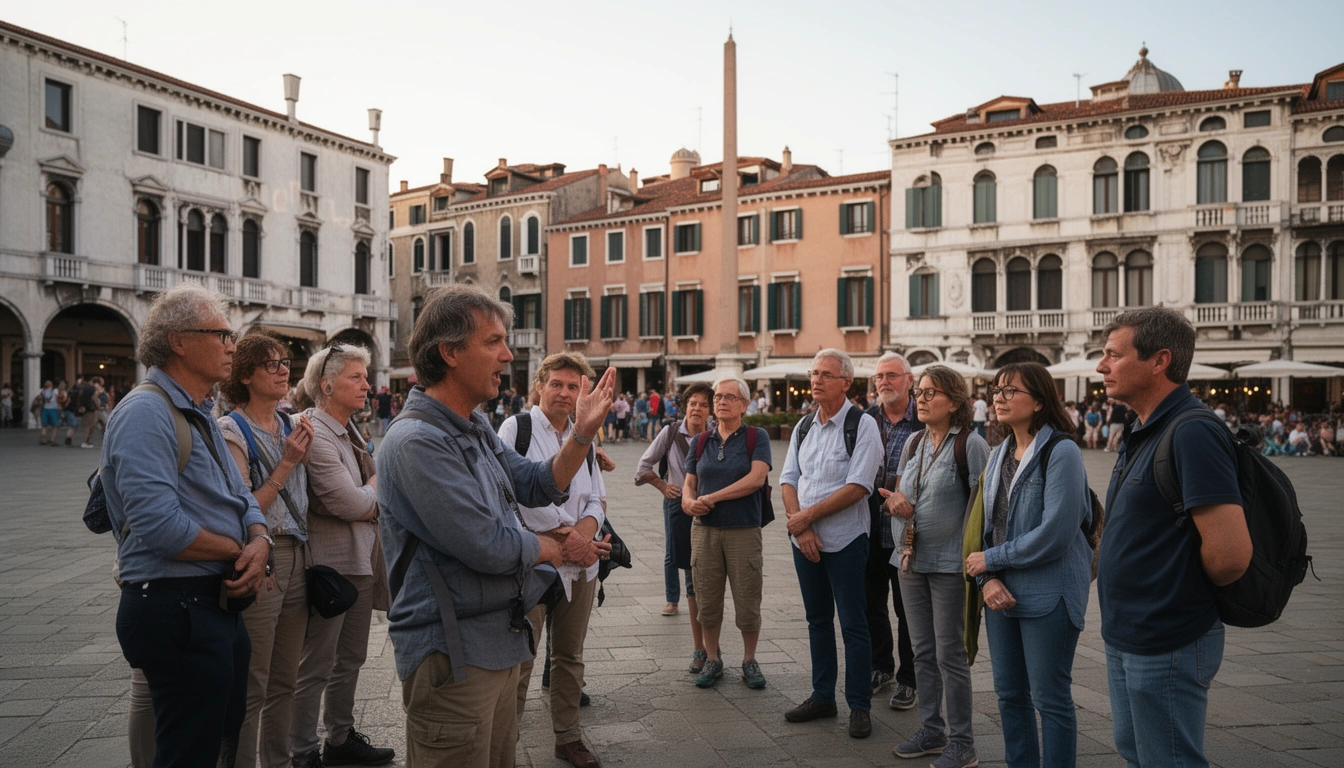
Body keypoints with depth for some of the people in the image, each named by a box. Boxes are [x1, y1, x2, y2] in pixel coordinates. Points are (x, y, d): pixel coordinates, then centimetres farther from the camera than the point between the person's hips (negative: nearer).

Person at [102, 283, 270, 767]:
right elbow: (158, 524, -28)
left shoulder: (198, 417, 16)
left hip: (219, 608, 10)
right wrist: (238, 551, -13)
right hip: (176, 611, -10)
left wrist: (260, 543, -8)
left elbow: (242, 500, 15)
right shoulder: (147, 412, -17)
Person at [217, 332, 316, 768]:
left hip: (296, 557, 7)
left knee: (285, 679, 17)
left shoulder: (290, 428, 10)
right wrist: (286, 463, -17)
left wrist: (304, 456, 4)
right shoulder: (232, 431, -11)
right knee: (252, 687, 1)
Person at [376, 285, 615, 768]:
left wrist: (583, 433, -1)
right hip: (452, 656, -9)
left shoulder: (477, 429, 10)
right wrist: (546, 548, -5)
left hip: (498, 644, 9)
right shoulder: (417, 441, -21)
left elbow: (538, 486, 14)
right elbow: (485, 546, -24)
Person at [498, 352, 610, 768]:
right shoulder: (517, 427, -4)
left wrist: (585, 529, -11)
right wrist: (565, 531, -14)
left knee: (570, 655, 16)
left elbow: (597, 500, 12)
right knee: (518, 659, -3)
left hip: (579, 563, 6)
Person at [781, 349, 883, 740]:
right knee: (817, 620, 15)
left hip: (844, 542, -6)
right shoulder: (803, 427, 9)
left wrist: (808, 515, -15)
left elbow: (856, 488, -17)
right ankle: (822, 697, 27)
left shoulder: (863, 426, -10)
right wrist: (799, 525, -10)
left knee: (853, 625, 2)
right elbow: (788, 480, 6)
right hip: (804, 540, 6)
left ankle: (859, 706, 14)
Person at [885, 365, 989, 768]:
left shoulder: (970, 445, -10)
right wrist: (900, 506, -6)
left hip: (948, 564, -6)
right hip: (911, 560, 6)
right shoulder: (913, 443, 9)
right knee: (923, 651, 14)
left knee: (950, 654, 1)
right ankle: (931, 731, 27)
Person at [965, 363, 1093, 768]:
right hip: (1002, 592, 7)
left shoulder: (1061, 452, -13)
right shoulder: (1000, 454, 10)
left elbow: (1055, 533, -21)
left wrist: (990, 559, -12)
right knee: (1009, 694, 15)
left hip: (1048, 594, -7)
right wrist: (987, 579, -6)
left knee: (1050, 698, 3)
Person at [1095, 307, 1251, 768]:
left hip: (1167, 643, -9)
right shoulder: (1142, 433, 10)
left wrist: (1191, 588, -9)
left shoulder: (1192, 433, -21)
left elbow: (1231, 555, -28)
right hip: (1126, 636, 9)